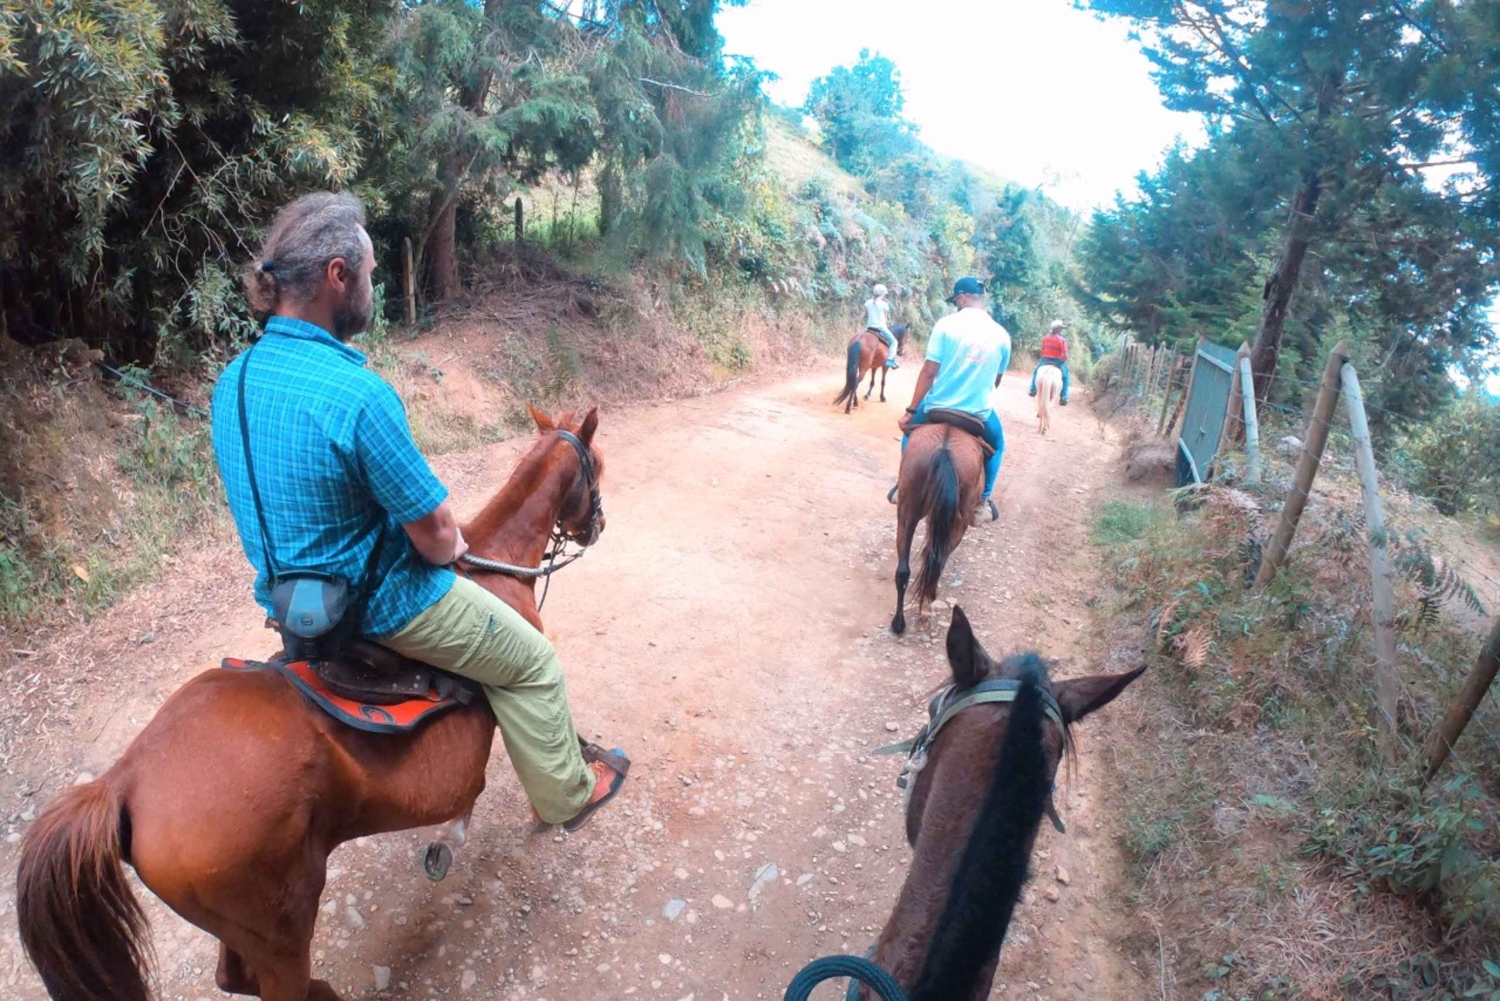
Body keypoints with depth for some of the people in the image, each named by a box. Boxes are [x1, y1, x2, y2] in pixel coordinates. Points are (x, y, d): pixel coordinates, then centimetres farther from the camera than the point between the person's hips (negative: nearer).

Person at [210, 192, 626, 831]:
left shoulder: (231, 380, -4)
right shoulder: (358, 394, -32)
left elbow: (278, 498, 10)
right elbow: (436, 533, -24)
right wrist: (452, 547, 0)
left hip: (288, 590, 9)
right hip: (377, 605, -9)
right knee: (533, 664, 11)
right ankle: (565, 796, 29)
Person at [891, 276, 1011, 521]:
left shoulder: (946, 324, -11)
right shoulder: (1001, 334, -2)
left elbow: (929, 372, -12)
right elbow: (996, 381, 9)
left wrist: (910, 411, -6)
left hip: (938, 408, -1)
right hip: (979, 414, 1)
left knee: (910, 428, 31)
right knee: (997, 443, 32)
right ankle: (983, 501, 24)